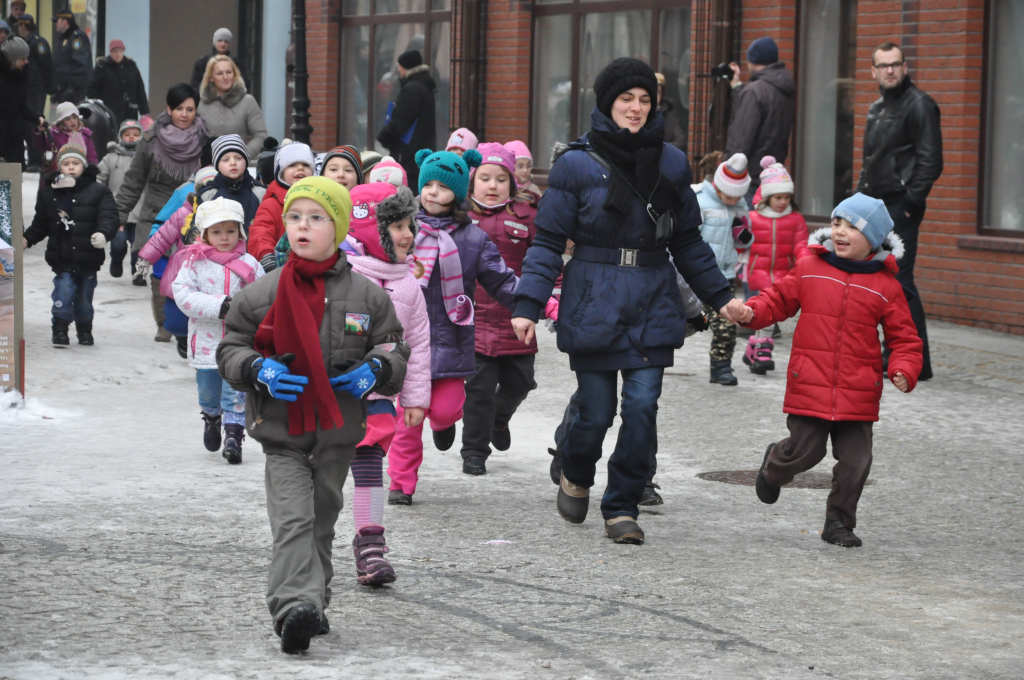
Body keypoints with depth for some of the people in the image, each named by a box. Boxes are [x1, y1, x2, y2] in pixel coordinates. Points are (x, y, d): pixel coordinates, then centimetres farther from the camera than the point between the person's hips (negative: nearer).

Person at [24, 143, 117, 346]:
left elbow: (109, 217, -14)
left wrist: (103, 233, -33)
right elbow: (40, 223, 15)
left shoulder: (98, 191, -5)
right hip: (62, 258, 1)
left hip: (88, 256, -1)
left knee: (84, 297, 10)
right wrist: (27, 239, 6)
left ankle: (85, 331, 29)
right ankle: (60, 330, -3)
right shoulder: (48, 191, 5)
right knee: (64, 291, -13)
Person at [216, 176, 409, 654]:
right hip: (282, 433, -2)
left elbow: (394, 348, 10)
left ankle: (313, 605, 28)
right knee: (292, 518, -17)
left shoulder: (367, 296, 1)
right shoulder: (260, 294, -1)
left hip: (338, 434, 2)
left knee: (322, 520, 14)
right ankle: (293, 608, -28)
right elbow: (230, 348, 5)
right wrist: (259, 371, -14)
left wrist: (375, 369, -11)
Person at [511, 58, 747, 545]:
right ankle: (575, 475, 34)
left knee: (642, 406, -7)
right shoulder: (577, 164, -2)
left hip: (652, 304, 3)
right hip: (594, 301, -3)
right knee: (595, 410, 1)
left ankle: (622, 508, 7)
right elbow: (548, 241, -3)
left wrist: (719, 296, 16)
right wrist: (527, 304, -12)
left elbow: (687, 241, 18)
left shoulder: (670, 163, 9)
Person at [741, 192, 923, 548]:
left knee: (855, 460, 1)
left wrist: (904, 371, -11)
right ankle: (773, 466, 36)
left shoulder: (886, 285, 1)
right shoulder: (810, 268, 3)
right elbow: (779, 299, 15)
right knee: (804, 451, 0)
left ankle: (839, 522, 20)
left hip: (858, 393, 1)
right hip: (810, 385, -1)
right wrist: (752, 312, -4)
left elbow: (904, 337, 5)